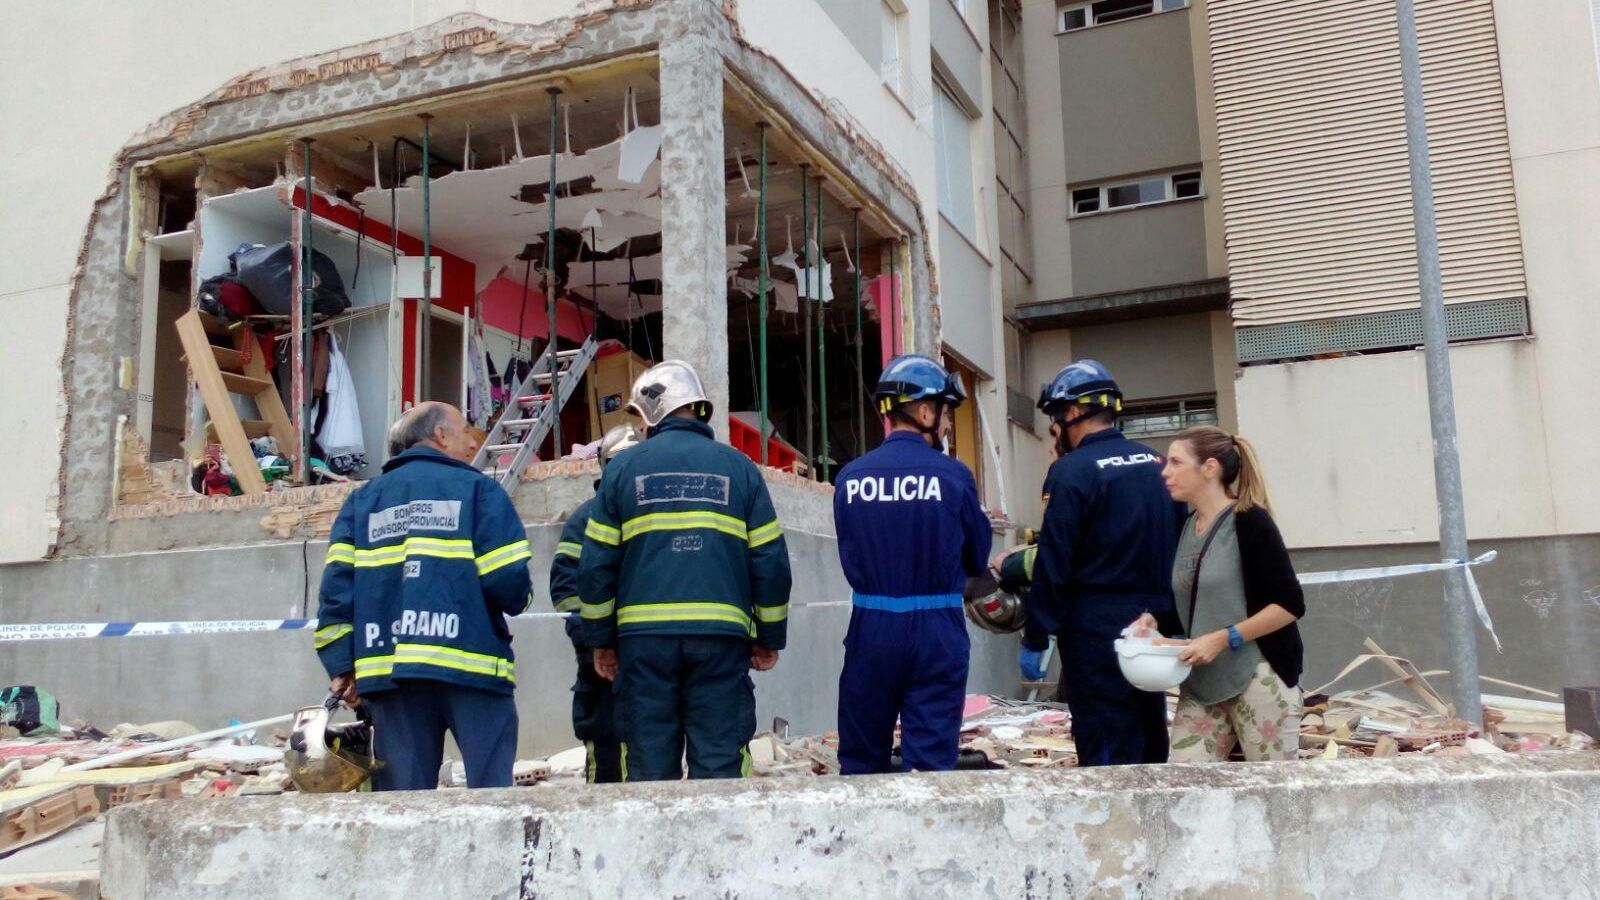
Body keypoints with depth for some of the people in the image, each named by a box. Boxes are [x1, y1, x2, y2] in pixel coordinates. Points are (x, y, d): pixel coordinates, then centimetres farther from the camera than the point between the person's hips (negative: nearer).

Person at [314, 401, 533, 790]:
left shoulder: (363, 500, 15)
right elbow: (509, 580, -8)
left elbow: (336, 586, 4)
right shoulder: (476, 488, 2)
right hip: (472, 665, -4)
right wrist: (518, 598, 14)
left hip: (387, 669, 4)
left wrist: (342, 665, 5)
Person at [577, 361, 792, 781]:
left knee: (648, 766, 7)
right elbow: (770, 562, 5)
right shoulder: (738, 467, 6)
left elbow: (596, 565, 5)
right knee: (720, 767, 5)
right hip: (721, 636, 0)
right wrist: (770, 638, 14)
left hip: (643, 637, 0)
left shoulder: (623, 468, 4)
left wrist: (600, 640, 14)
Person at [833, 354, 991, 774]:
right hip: (937, 633, -2)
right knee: (931, 762, 6)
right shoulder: (953, 476, -8)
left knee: (861, 763, 14)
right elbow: (978, 560, 3)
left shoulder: (850, 477, -3)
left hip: (870, 628, 2)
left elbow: (848, 560, 5)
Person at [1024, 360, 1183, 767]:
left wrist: (1033, 641, -9)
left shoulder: (1071, 471, -14)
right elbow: (1178, 548, 13)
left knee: (1104, 755, -1)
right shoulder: (1158, 464, 6)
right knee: (1151, 749, 16)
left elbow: (1053, 566, -15)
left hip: (1097, 636, -7)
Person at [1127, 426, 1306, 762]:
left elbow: (1290, 604, -14)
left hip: (1258, 675, -7)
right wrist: (1154, 619, 3)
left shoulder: (1249, 521, -11)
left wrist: (1224, 639, -19)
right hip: (1201, 682, 7)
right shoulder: (1185, 527, 11)